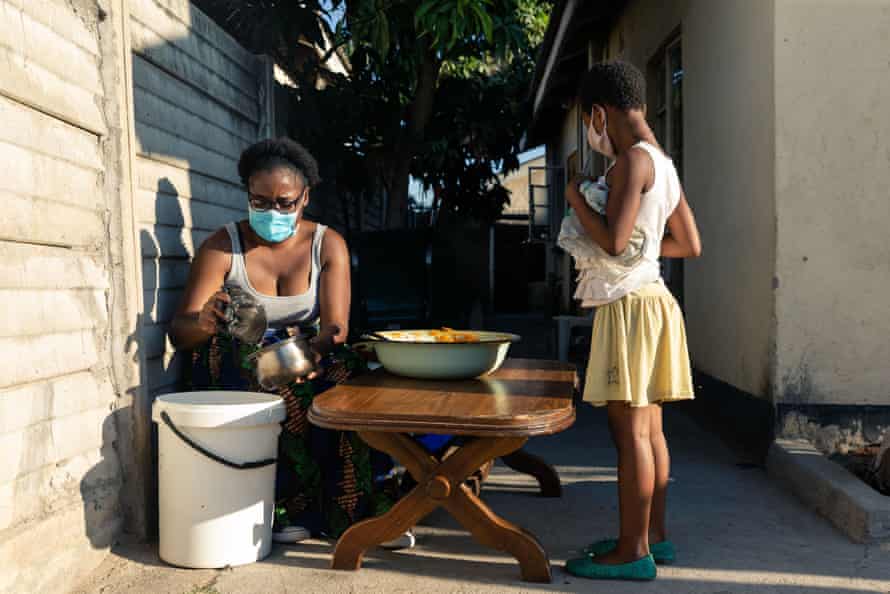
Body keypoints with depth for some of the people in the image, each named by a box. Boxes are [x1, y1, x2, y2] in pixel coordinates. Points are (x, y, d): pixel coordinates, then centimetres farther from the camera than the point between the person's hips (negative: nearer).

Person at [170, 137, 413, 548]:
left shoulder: (328, 245, 1)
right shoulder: (222, 248, -4)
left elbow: (336, 325, -11)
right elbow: (179, 332, -9)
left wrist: (315, 348, -37)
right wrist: (204, 323, -35)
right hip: (238, 362, -1)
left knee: (349, 377, -31)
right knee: (285, 398, -35)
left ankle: (367, 506, -23)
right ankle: (287, 509, -20)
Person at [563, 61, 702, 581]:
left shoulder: (633, 158, -13)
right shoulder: (663, 163, 14)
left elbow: (613, 241, -21)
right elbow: (691, 245, 17)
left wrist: (576, 198, -6)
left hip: (629, 304, -10)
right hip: (650, 299, 10)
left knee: (630, 429, -5)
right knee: (648, 427, 13)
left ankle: (633, 552, 3)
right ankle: (654, 536, 23)